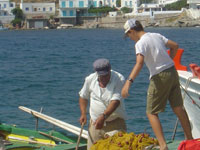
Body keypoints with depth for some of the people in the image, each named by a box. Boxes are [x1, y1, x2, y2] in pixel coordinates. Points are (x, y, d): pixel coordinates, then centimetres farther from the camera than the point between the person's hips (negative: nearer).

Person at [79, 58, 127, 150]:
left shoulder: (119, 79, -12)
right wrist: (83, 113, 3)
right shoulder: (90, 79, 2)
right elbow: (83, 96, 17)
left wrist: (103, 116, -33)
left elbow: (116, 101, -22)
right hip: (95, 122, 3)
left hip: (115, 122, -3)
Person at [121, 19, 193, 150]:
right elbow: (175, 46, 14)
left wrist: (128, 82, -36)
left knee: (151, 113, 2)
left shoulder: (140, 43, -15)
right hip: (172, 72, 7)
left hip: (160, 78, -7)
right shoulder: (156, 35, 8)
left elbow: (139, 63, -29)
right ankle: (190, 139, 28)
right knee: (178, 108, 18)